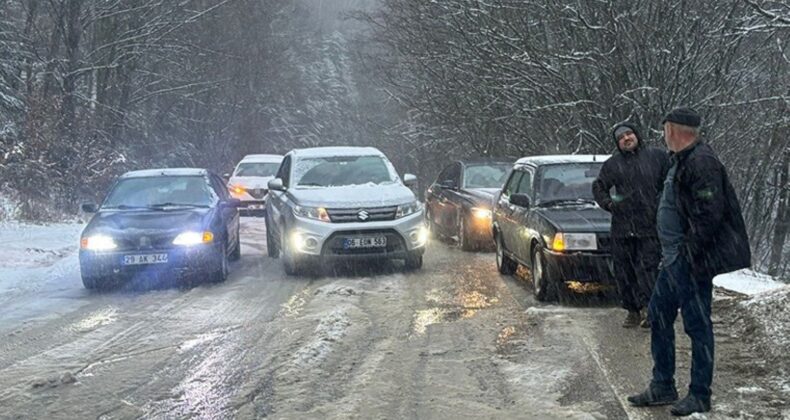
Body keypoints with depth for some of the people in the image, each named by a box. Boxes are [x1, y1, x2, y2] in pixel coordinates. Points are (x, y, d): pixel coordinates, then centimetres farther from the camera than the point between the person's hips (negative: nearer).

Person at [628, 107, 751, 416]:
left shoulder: (701, 162, -18)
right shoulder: (681, 161, 15)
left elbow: (710, 215, -24)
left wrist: (690, 253, -22)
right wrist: (670, 253, 18)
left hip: (692, 262, -11)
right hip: (674, 260, 11)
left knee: (697, 324, -2)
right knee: (659, 315, 15)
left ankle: (700, 396, 8)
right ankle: (662, 387, 26)